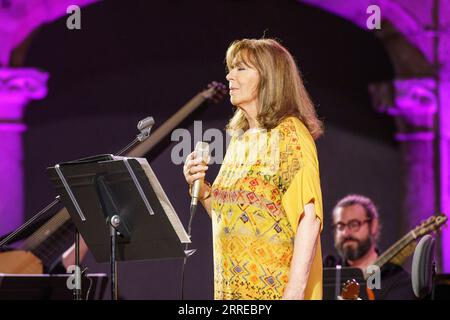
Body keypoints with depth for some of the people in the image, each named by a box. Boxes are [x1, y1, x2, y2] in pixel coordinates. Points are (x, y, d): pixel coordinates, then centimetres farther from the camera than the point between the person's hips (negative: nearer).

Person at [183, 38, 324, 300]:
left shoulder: (289, 133, -7)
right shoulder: (240, 138, 14)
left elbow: (309, 219, -16)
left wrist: (294, 293, -23)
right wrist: (202, 190, 2)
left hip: (273, 288, -7)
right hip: (233, 288, 7)